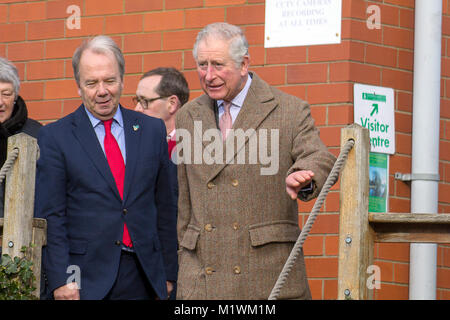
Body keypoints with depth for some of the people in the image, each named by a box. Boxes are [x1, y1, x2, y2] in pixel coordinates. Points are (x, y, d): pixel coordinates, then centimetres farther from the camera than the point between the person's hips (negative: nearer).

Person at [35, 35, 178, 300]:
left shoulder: (152, 130, 10)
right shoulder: (55, 137, 1)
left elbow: (166, 207, 12)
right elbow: (50, 216, -2)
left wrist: (169, 275, 8)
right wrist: (61, 280, -10)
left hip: (144, 278, 3)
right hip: (86, 278, -2)